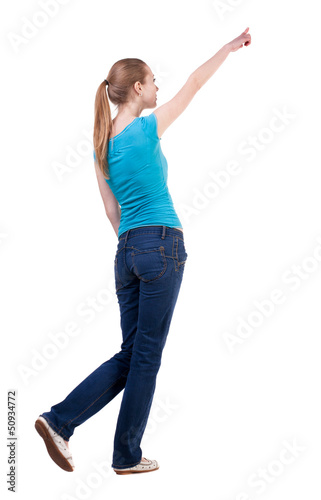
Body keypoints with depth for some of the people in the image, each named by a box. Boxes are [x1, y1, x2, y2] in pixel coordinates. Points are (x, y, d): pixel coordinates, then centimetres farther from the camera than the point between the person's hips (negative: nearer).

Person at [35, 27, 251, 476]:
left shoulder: (103, 143, 13)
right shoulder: (147, 128, -6)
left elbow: (112, 212, 14)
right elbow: (194, 84, 6)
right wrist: (231, 47, 18)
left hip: (127, 252, 7)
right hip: (162, 245, -7)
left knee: (130, 355, 13)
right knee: (147, 356, 1)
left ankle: (59, 420, 2)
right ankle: (128, 456, 10)